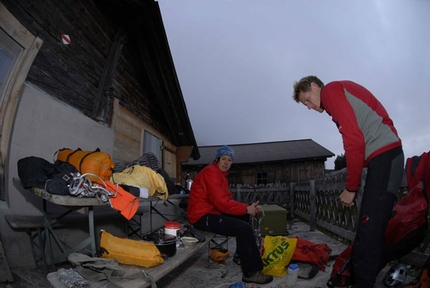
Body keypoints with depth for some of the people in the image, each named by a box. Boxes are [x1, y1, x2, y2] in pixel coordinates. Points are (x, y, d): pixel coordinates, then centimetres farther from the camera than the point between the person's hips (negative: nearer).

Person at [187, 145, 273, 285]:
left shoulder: (219, 173, 16)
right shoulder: (211, 172, -17)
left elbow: (228, 199, 11)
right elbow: (222, 202, -24)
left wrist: (247, 207, -4)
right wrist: (246, 209, -16)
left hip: (211, 212, 11)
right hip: (203, 216, -11)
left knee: (244, 218, 17)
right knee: (244, 228, -19)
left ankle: (242, 255, 25)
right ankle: (252, 273, -7)